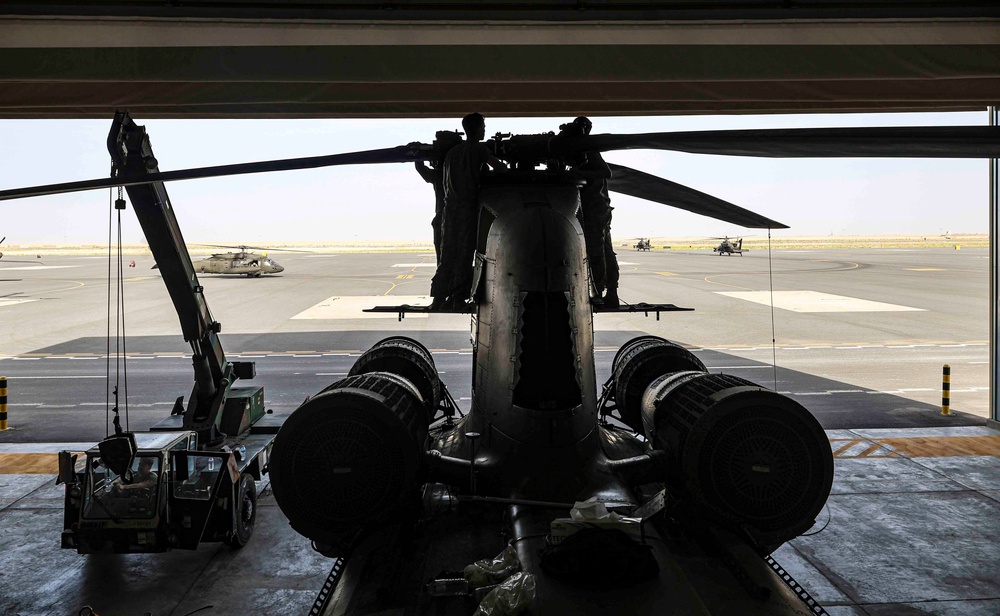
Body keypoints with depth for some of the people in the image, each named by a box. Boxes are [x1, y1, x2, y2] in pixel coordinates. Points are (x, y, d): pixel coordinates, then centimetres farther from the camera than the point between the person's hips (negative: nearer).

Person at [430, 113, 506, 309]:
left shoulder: (452, 152, 16)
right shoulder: (479, 149, -2)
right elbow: (500, 168, -11)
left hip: (450, 207, 5)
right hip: (469, 208, -5)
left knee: (448, 254, 7)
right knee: (465, 254, -2)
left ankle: (438, 299, 5)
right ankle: (458, 299, -3)